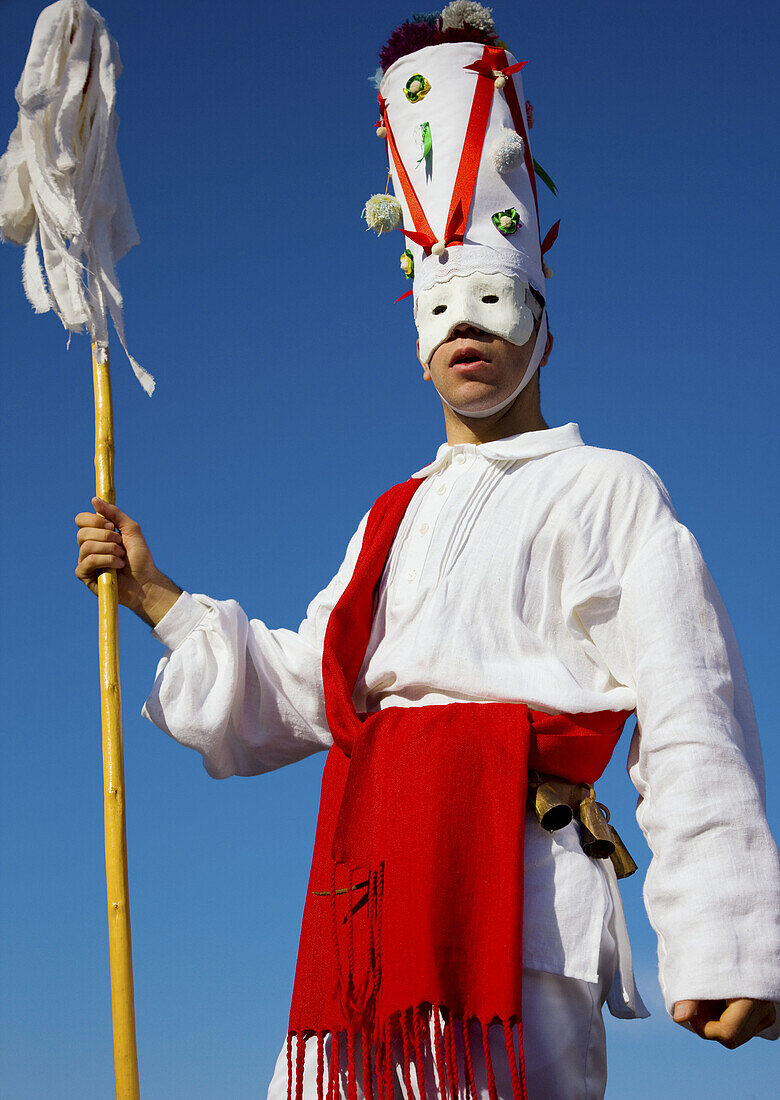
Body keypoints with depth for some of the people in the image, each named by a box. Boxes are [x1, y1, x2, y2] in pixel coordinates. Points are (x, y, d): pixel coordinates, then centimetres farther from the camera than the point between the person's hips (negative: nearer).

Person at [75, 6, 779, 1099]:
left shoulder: (604, 489, 8)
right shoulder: (395, 518, 27)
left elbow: (688, 720, -2)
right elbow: (294, 689, 29)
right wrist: (152, 591, 25)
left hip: (510, 876, -6)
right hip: (369, 886, 6)